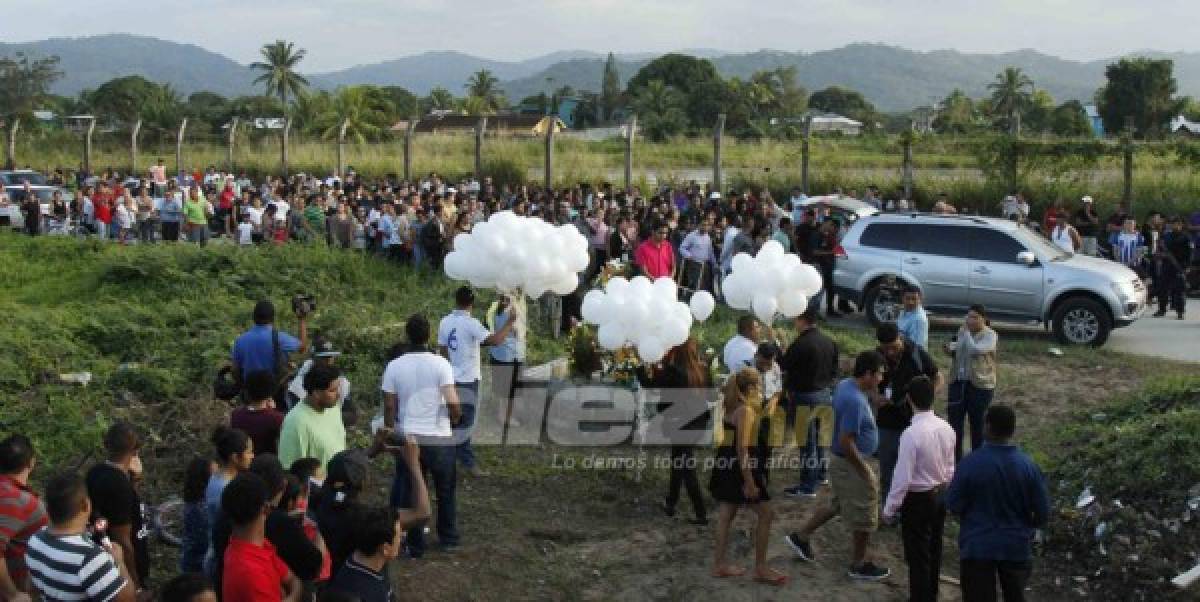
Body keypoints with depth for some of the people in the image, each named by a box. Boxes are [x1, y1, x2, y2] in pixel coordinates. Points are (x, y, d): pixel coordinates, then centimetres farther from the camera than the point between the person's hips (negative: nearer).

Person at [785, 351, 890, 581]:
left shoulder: (845, 384, -1)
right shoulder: (855, 401, -30)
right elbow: (846, 443, -30)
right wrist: (865, 471, -21)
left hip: (842, 461, 10)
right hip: (851, 465, -10)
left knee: (838, 505, 26)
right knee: (864, 517, 7)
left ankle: (801, 536, 34)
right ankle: (859, 565, 23)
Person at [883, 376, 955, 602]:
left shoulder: (911, 434, -27)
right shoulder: (946, 428, -6)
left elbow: (902, 478, -23)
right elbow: (950, 468, 6)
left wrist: (889, 508, -11)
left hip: (918, 500, -7)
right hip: (941, 495, 7)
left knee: (918, 557, 6)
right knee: (934, 551, 22)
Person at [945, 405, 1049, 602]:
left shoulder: (970, 463, -20)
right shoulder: (1028, 465, -13)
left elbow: (953, 505, -11)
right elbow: (1042, 513, -6)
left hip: (977, 548, -2)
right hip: (1016, 547, 2)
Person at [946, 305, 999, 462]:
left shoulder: (990, 335, -10)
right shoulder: (962, 331, 7)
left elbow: (975, 350, -27)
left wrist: (967, 332, -16)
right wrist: (950, 348, -1)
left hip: (980, 385, -5)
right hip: (958, 382, 5)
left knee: (977, 425, 7)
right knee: (954, 423, 6)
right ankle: (955, 461, 18)